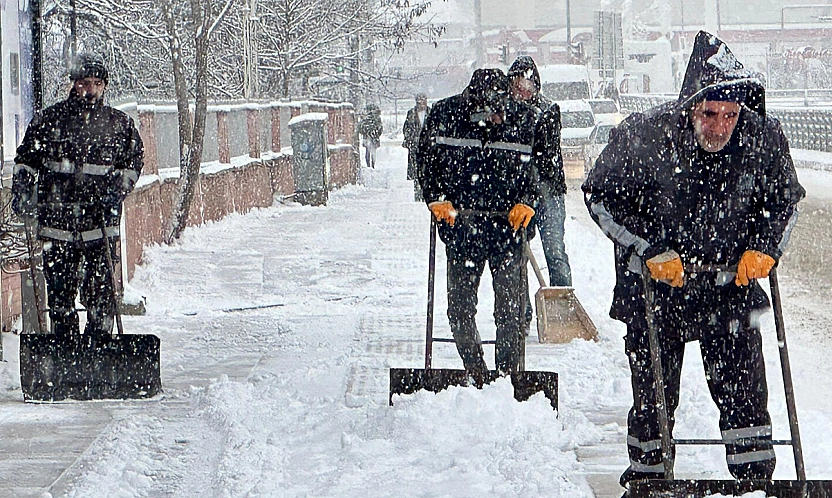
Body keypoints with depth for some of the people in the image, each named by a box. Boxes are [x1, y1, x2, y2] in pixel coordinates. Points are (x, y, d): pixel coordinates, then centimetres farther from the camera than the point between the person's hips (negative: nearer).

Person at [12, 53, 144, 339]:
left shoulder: (119, 124, 8)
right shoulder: (50, 119, 7)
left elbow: (133, 162, 15)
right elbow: (26, 159, 13)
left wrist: (118, 187, -2)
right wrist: (22, 192, -1)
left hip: (100, 221, 0)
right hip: (56, 219, 1)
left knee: (100, 288, -6)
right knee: (59, 288, 3)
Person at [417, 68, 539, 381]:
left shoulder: (522, 119, 0)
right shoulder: (444, 115, -2)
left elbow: (533, 165, 11)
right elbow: (426, 158, 9)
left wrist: (526, 203, -3)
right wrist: (437, 199, -2)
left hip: (506, 222, 0)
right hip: (460, 221, 1)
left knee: (509, 304, -2)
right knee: (460, 304, 1)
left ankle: (510, 372, 7)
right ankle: (474, 373, 14)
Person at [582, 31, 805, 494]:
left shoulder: (764, 138, -12)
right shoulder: (644, 135, -20)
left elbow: (786, 197, 7)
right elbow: (602, 196, -7)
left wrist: (764, 249, -8)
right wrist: (650, 251, -15)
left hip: (730, 281, 2)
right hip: (655, 281, -1)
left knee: (743, 384, -2)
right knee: (654, 390, 3)